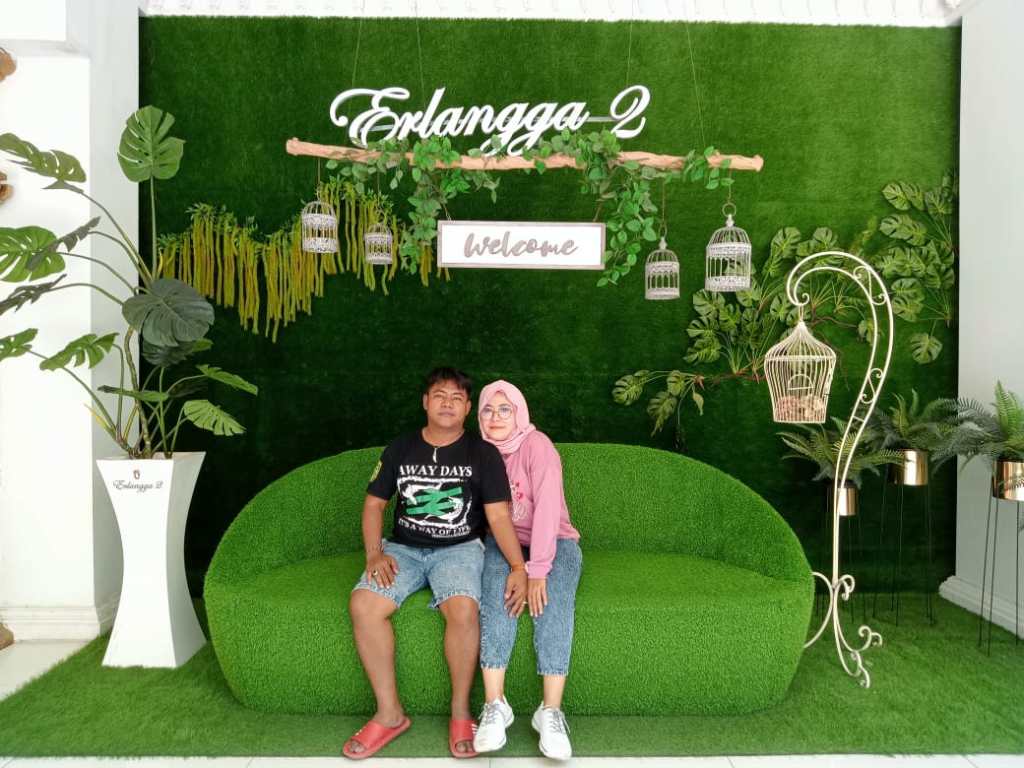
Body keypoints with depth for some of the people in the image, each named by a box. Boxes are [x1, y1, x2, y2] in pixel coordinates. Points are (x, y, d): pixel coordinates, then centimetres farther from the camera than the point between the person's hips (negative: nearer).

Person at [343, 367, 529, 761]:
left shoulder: (483, 453, -1)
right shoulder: (400, 448, 7)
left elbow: (498, 516, -7)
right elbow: (374, 503, 10)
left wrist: (519, 567, -21)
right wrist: (375, 554, -6)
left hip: (459, 549, -2)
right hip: (404, 548, 3)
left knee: (463, 609, -33)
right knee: (362, 605, -24)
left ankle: (460, 711, -9)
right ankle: (390, 713, -9)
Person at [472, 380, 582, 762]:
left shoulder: (537, 445, -14)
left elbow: (548, 507, -24)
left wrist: (536, 571, -33)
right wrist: (515, 567, -13)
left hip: (553, 540, -2)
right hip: (502, 542, 2)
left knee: (552, 596, -31)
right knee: (497, 587, -29)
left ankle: (551, 710, -28)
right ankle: (494, 704, -29)